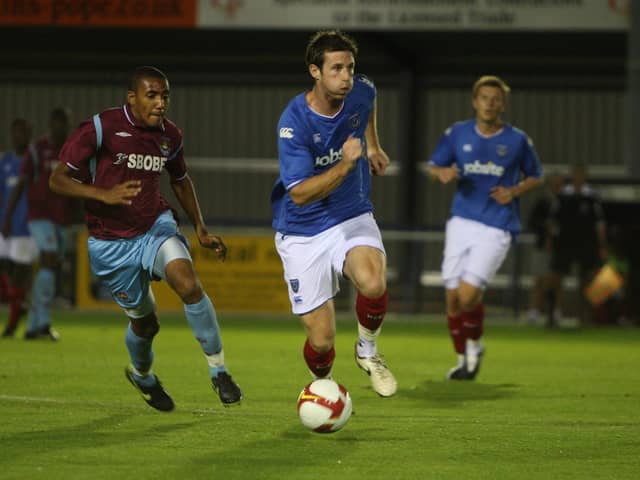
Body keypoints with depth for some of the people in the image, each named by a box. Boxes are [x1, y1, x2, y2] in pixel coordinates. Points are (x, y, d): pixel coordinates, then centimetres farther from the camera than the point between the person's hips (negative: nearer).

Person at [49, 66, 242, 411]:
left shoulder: (170, 135, -1)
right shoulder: (101, 128, -17)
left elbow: (180, 180, 20)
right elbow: (58, 179, -16)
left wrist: (200, 229, 13)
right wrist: (105, 195, -32)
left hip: (156, 227, 3)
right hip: (111, 243, -2)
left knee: (189, 283, -27)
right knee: (145, 322, 8)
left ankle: (218, 369, -15)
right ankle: (141, 374, 43)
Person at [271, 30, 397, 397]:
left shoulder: (360, 91, -8)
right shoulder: (294, 122, -23)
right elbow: (300, 194, -28)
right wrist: (345, 165, -38)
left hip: (353, 219, 3)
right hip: (303, 234, -3)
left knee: (373, 284, -31)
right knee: (321, 340, -3)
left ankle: (368, 350, 1)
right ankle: (322, 384, 34)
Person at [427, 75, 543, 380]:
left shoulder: (517, 140, 1)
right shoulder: (458, 133, 5)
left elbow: (535, 177, 13)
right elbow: (433, 166, 14)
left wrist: (514, 192, -6)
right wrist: (442, 173, -10)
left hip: (496, 228, -3)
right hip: (461, 222, 3)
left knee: (468, 295, -16)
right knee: (452, 297, 1)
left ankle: (475, 346, 14)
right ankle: (463, 358, 22)